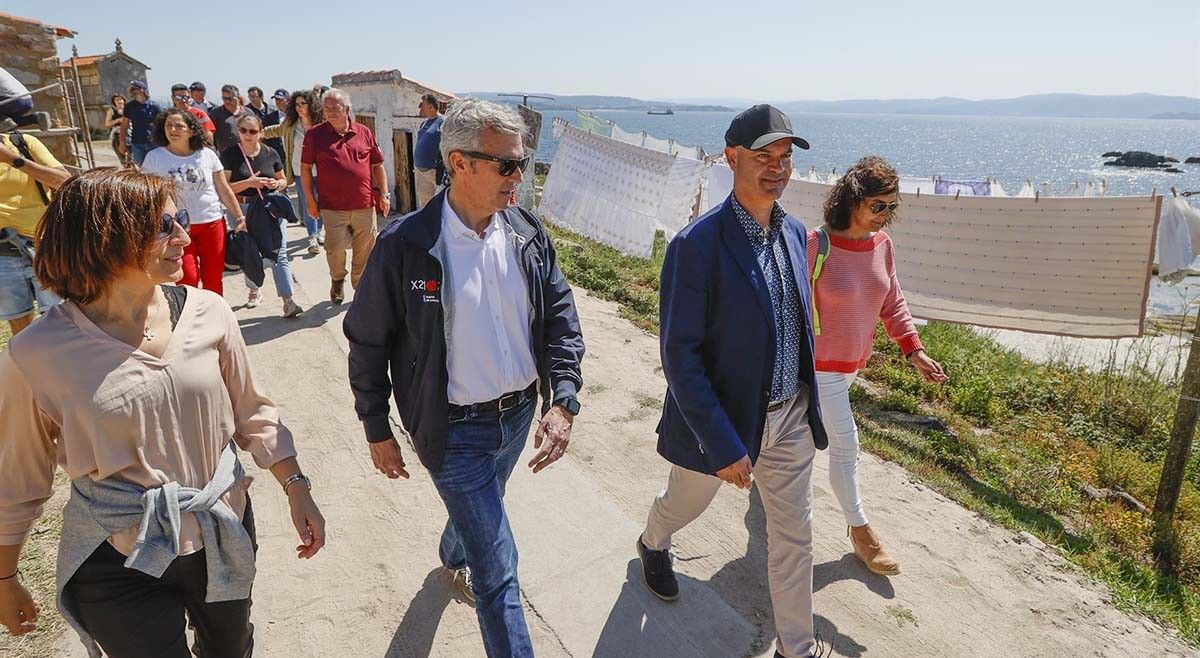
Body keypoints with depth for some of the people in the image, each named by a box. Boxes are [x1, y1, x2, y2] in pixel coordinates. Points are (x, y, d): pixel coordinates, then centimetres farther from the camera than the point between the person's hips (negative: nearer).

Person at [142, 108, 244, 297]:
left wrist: (240, 218, 6)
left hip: (213, 224, 2)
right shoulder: (154, 157, -2)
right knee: (188, 279, -7)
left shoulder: (207, 155, 1)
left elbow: (224, 190, 7)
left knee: (213, 279, 7)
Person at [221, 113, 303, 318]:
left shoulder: (270, 153, 1)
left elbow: (283, 180, 14)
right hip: (244, 209, 0)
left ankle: (288, 301, -9)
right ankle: (254, 291, 36)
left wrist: (277, 184, -9)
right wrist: (249, 182, -21)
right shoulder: (230, 155, -4)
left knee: (279, 255, -7)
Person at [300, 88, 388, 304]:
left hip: (365, 204, 1)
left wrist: (384, 194, 5)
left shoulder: (364, 132, 6)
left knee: (365, 249, 7)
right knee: (335, 248, 0)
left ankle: (361, 287, 26)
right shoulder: (315, 134, 2)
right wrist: (310, 199, 1)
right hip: (332, 206, -1)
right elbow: (305, 168, 5)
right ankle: (337, 280, 30)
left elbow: (377, 165, 11)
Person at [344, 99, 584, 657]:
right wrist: (378, 432, -3)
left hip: (521, 413, 6)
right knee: (498, 569, 0)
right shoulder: (404, 245, -18)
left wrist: (563, 402, -14)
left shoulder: (527, 233, -5)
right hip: (455, 428, -5)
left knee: (479, 509, 32)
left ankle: (453, 557, 65)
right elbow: (367, 341, -8)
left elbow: (560, 316, -2)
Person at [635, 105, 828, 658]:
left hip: (790, 416, 5)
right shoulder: (697, 245, -23)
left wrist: (806, 399, 16)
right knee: (686, 502, 23)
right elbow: (680, 356, -23)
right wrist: (721, 445, -23)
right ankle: (653, 545, 59)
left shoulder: (794, 233, -1)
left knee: (794, 537, 14)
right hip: (719, 419, -5)